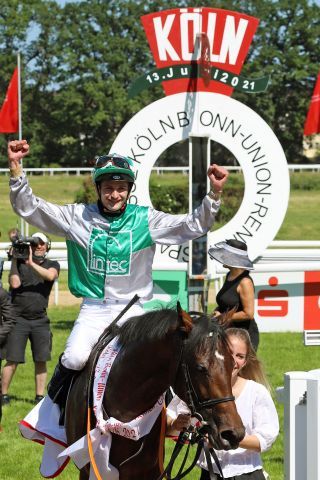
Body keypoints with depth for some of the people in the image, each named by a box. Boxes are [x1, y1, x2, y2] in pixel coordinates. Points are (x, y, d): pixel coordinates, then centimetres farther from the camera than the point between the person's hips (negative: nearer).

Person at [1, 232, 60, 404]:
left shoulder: (52, 265, 9)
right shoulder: (20, 263, 6)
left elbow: (50, 276, -14)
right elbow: (15, 283, -9)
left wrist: (32, 264, -20)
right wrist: (14, 259, -9)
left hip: (40, 320, 2)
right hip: (18, 318, -2)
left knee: (41, 360, 0)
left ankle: (40, 396, 8)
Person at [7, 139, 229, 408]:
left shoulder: (146, 220, 0)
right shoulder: (78, 217, 1)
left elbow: (194, 225, -4)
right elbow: (28, 208, 0)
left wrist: (215, 194, -20)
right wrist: (16, 169, -14)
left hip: (132, 309, 0)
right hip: (93, 309, 0)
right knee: (75, 358, -24)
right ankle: (54, 402, 6)